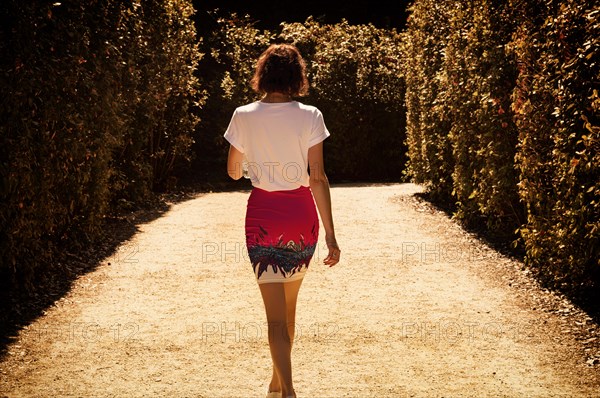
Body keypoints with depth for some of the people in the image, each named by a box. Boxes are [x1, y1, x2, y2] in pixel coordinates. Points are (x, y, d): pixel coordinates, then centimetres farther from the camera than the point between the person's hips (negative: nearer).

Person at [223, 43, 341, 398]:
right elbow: (318, 178, -10)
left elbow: (234, 172, 7)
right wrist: (331, 235, -7)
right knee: (289, 305, 21)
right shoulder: (309, 117, -8)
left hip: (263, 217, -1)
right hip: (302, 216, 1)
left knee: (276, 317, 1)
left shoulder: (244, 116, -5)